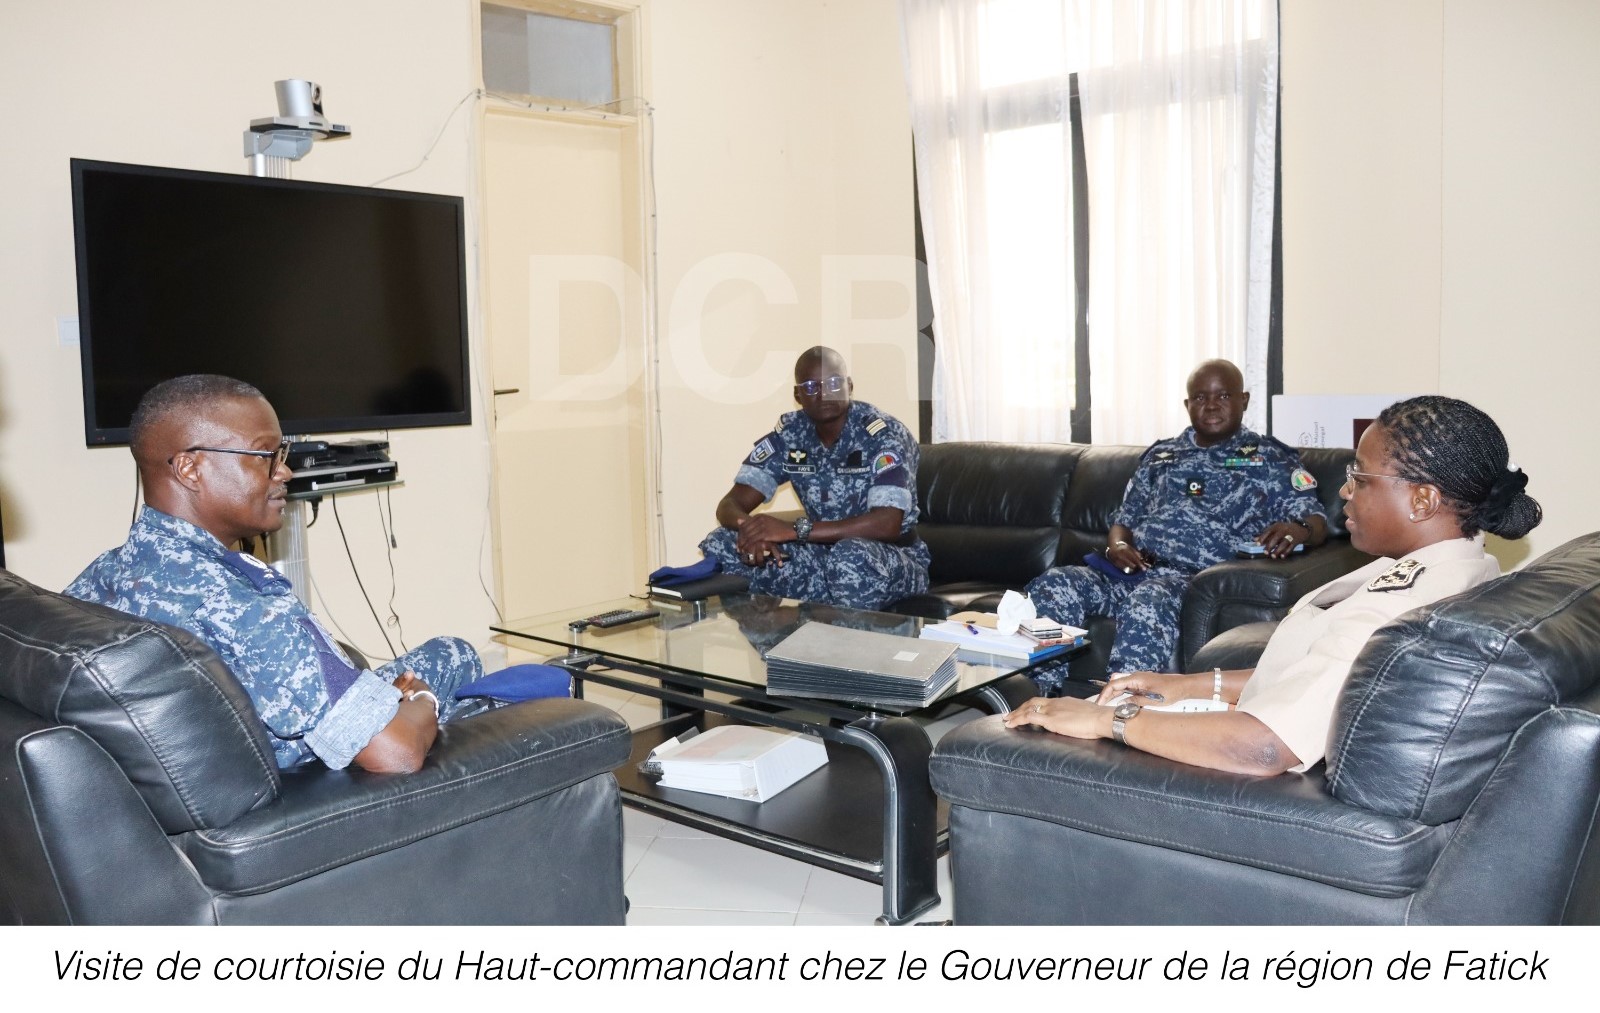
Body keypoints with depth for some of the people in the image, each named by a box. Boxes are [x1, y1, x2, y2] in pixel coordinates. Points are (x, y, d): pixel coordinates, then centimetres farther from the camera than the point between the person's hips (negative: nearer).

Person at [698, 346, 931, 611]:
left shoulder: (884, 434, -17)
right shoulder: (788, 435, -3)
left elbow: (888, 523, -30)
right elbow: (730, 505, -5)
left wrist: (795, 530, -36)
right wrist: (750, 530, -31)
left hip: (894, 558, -4)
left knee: (853, 557, -40)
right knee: (721, 545, -13)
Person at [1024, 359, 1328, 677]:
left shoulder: (1269, 458, 15)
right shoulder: (1159, 456, 26)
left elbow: (1316, 521, 5)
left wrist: (1298, 529, -21)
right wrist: (1116, 546, 2)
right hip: (1130, 570, 5)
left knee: (1150, 600, -41)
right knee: (1050, 586, -25)